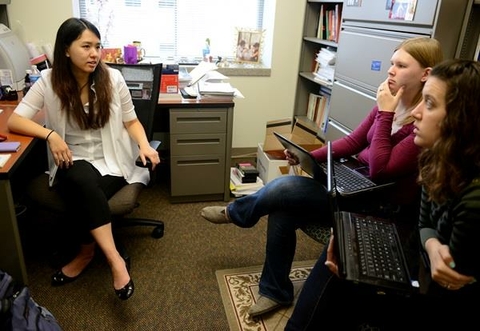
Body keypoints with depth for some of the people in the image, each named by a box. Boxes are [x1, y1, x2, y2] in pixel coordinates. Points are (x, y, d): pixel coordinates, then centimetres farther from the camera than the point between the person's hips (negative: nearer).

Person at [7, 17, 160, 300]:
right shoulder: (49, 80, -4)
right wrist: (50, 134, -21)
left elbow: (131, 121, 4)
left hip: (111, 161, 0)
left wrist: (144, 144, -16)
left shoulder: (112, 78, -5)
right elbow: (14, 120, -3)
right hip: (72, 163, 0)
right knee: (83, 181, -35)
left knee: (82, 196, -30)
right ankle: (115, 259, -30)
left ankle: (86, 253, -5)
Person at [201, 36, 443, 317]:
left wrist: (385, 114, -23)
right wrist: (310, 156, -4)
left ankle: (235, 213, 14)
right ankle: (276, 292, 8)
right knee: (282, 212, -12)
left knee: (282, 188, -20)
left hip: (380, 203, -7)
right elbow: (354, 141, 8)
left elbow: (380, 169, -26)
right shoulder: (390, 103, 3)